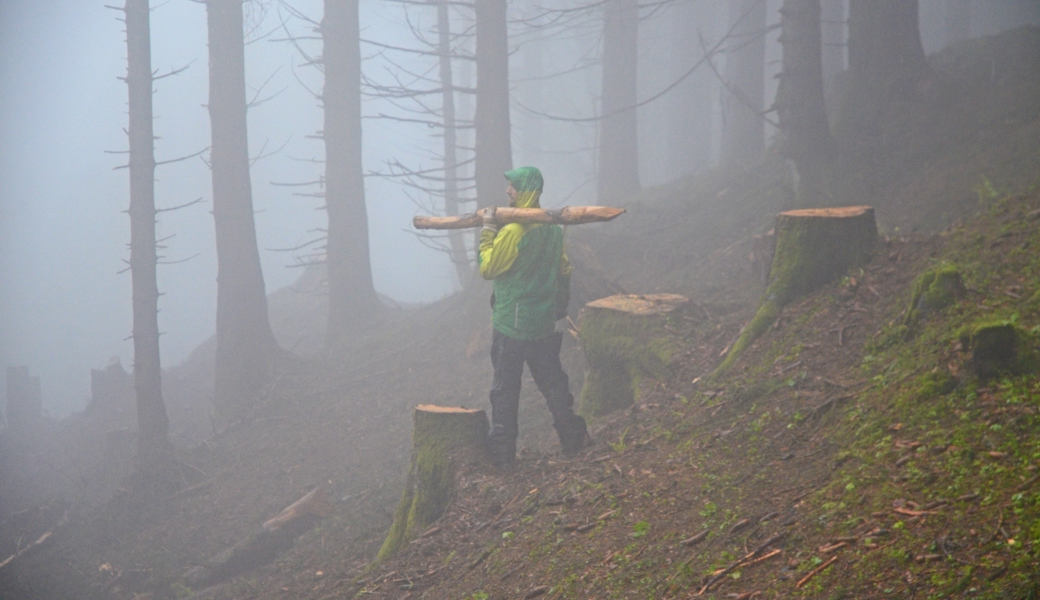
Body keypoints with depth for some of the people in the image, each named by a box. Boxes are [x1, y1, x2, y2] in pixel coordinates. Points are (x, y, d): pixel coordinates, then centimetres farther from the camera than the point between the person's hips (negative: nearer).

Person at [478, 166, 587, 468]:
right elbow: (563, 270, 14)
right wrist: (560, 306, 23)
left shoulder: (512, 231, -22)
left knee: (505, 387, 4)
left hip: (512, 323, -7)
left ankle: (502, 451, 9)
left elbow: (488, 268, -14)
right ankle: (572, 439, 21)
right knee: (552, 380, 17)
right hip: (547, 323, 7)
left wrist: (488, 231, -6)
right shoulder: (553, 228, 4)